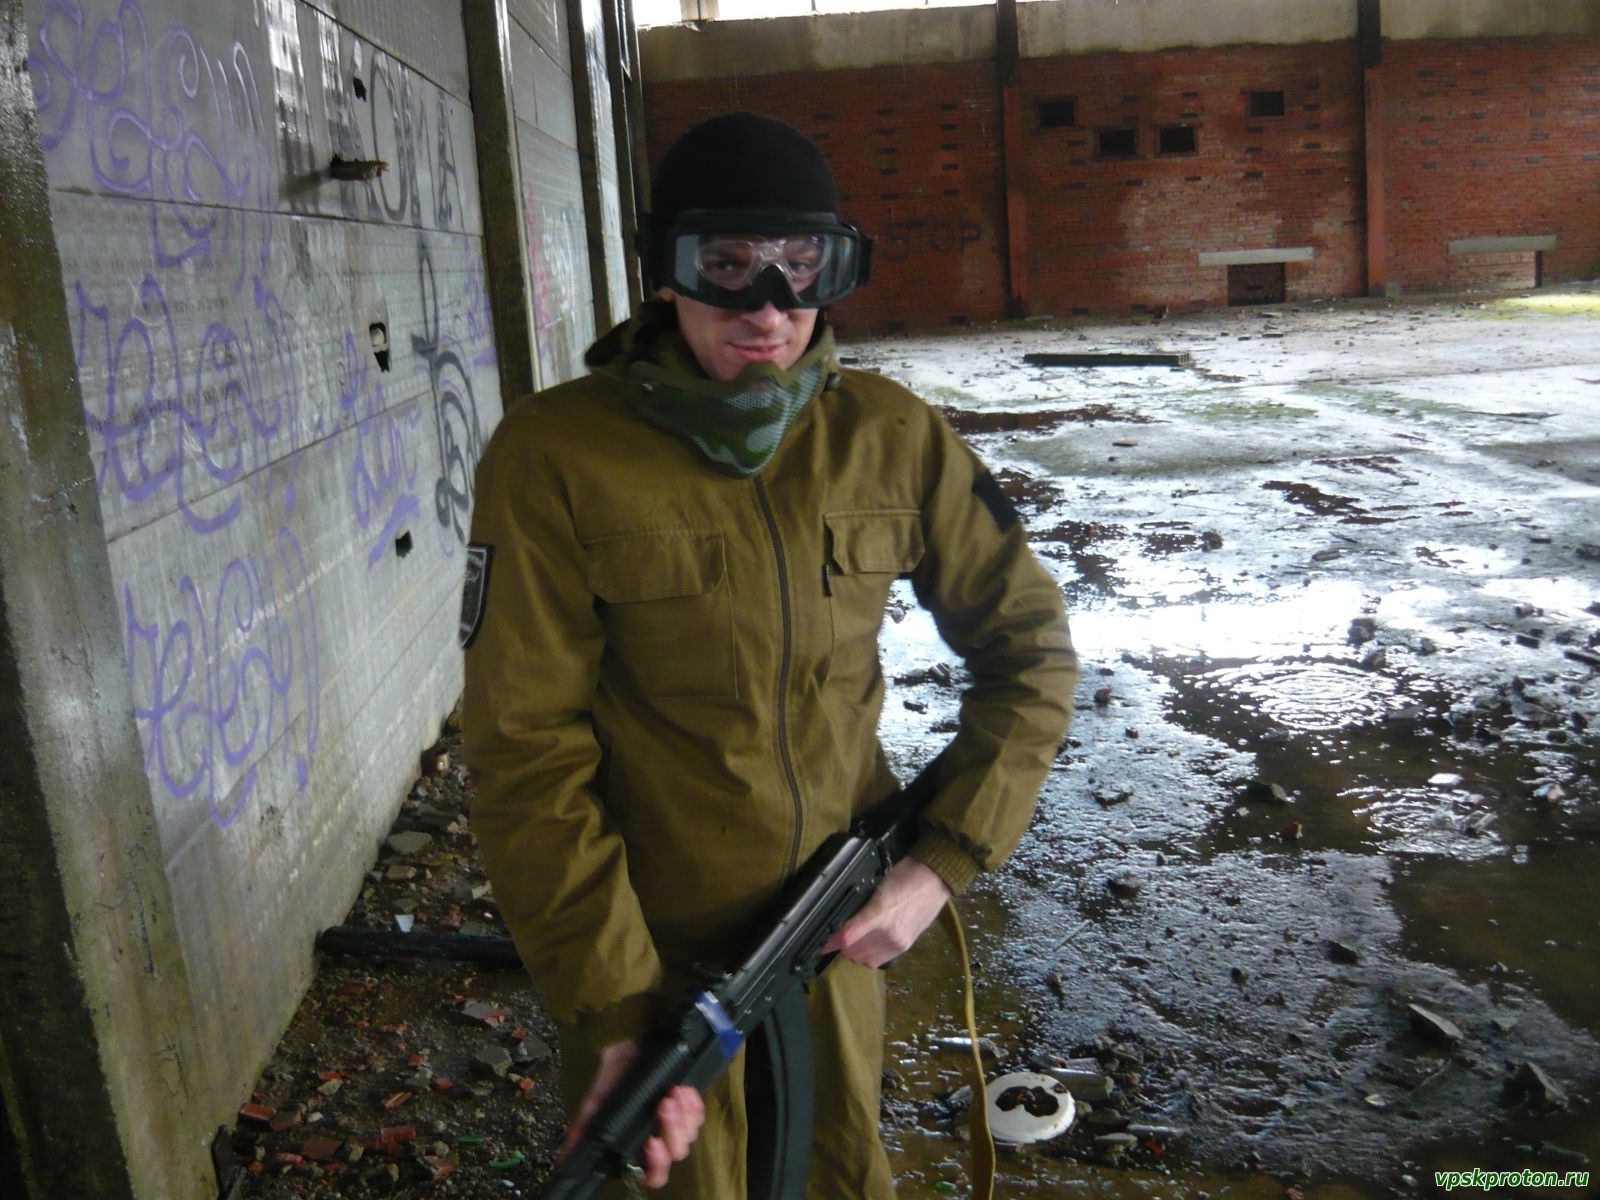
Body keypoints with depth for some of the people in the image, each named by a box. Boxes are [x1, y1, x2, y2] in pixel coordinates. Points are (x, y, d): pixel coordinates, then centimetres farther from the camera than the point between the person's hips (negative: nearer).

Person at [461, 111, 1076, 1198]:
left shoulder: (890, 438, -8)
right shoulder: (557, 455, -17)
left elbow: (1027, 646, 0)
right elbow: (527, 751, -16)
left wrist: (944, 862, -10)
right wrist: (615, 1005, -19)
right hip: (651, 944, -2)